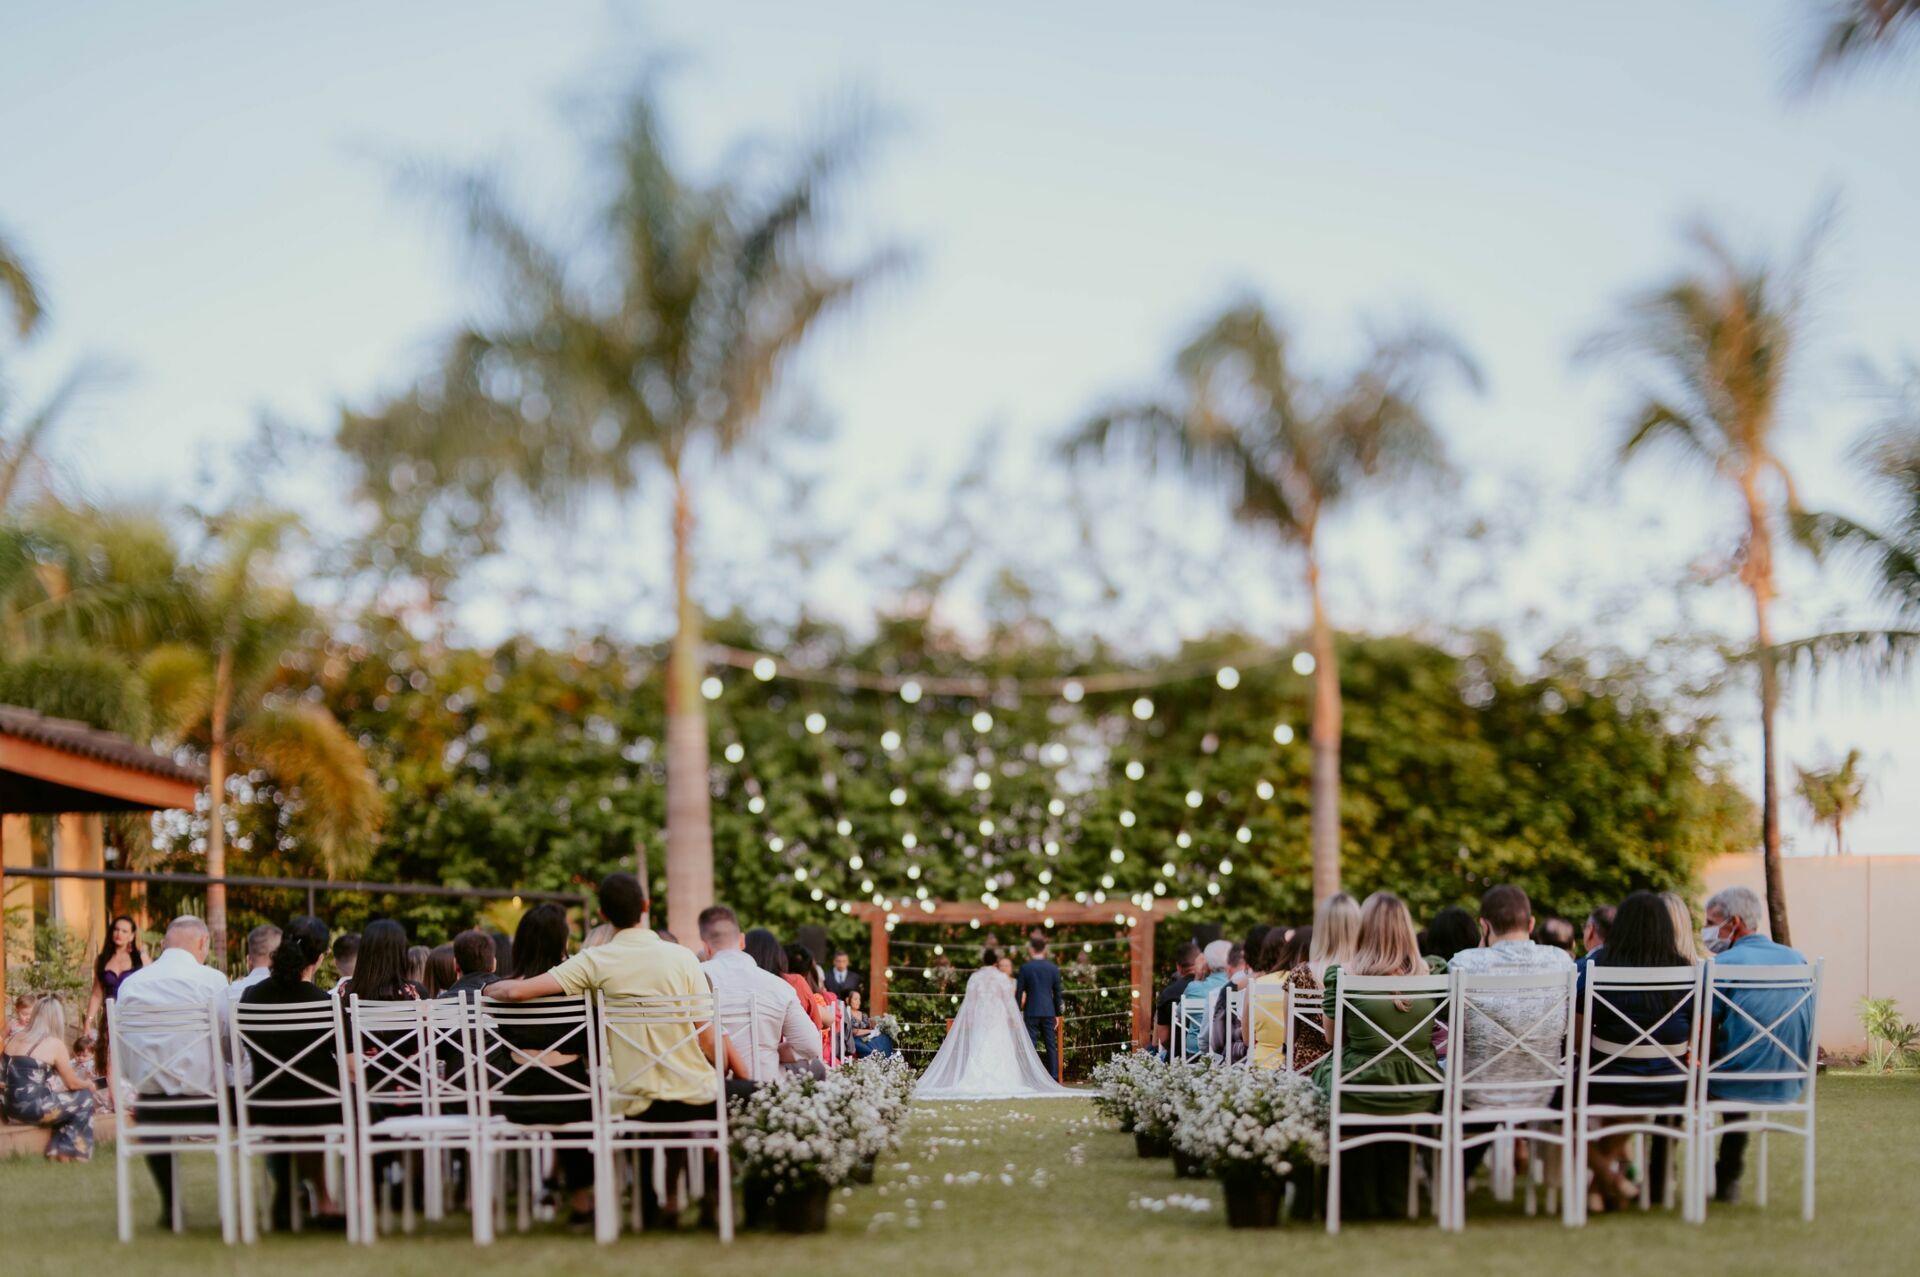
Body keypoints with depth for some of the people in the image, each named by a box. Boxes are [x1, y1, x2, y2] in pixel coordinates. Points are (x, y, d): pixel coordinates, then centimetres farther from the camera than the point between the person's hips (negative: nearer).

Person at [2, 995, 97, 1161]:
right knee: (84, 1097, 13)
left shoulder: (14, 1038, 11)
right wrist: (89, 1084, 23)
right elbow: (72, 1084, 1)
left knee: (62, 1099, 28)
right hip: (31, 1108, -7)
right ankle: (74, 1153, 18)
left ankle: (56, 1152, 23)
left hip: (8, 1108, 7)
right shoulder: (54, 1044, -7)